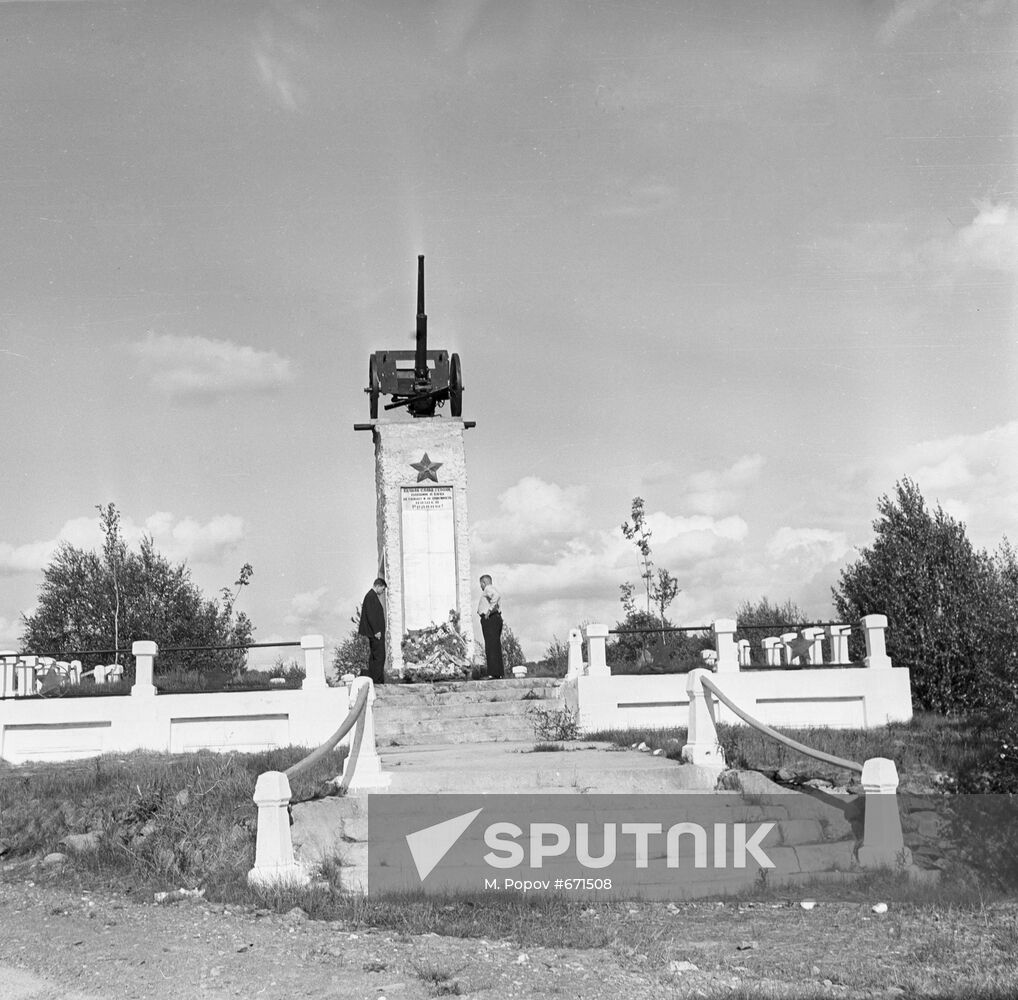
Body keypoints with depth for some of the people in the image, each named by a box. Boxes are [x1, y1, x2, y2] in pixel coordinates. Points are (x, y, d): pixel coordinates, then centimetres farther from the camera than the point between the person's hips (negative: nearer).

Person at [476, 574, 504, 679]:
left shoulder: (488, 589, -6)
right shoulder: (493, 590, 26)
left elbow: (497, 595, -26)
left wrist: (490, 609, -23)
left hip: (489, 619, -10)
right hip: (497, 618, 10)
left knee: (491, 647, -11)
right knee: (496, 647, 11)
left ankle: (494, 673, -15)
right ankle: (500, 673, 12)